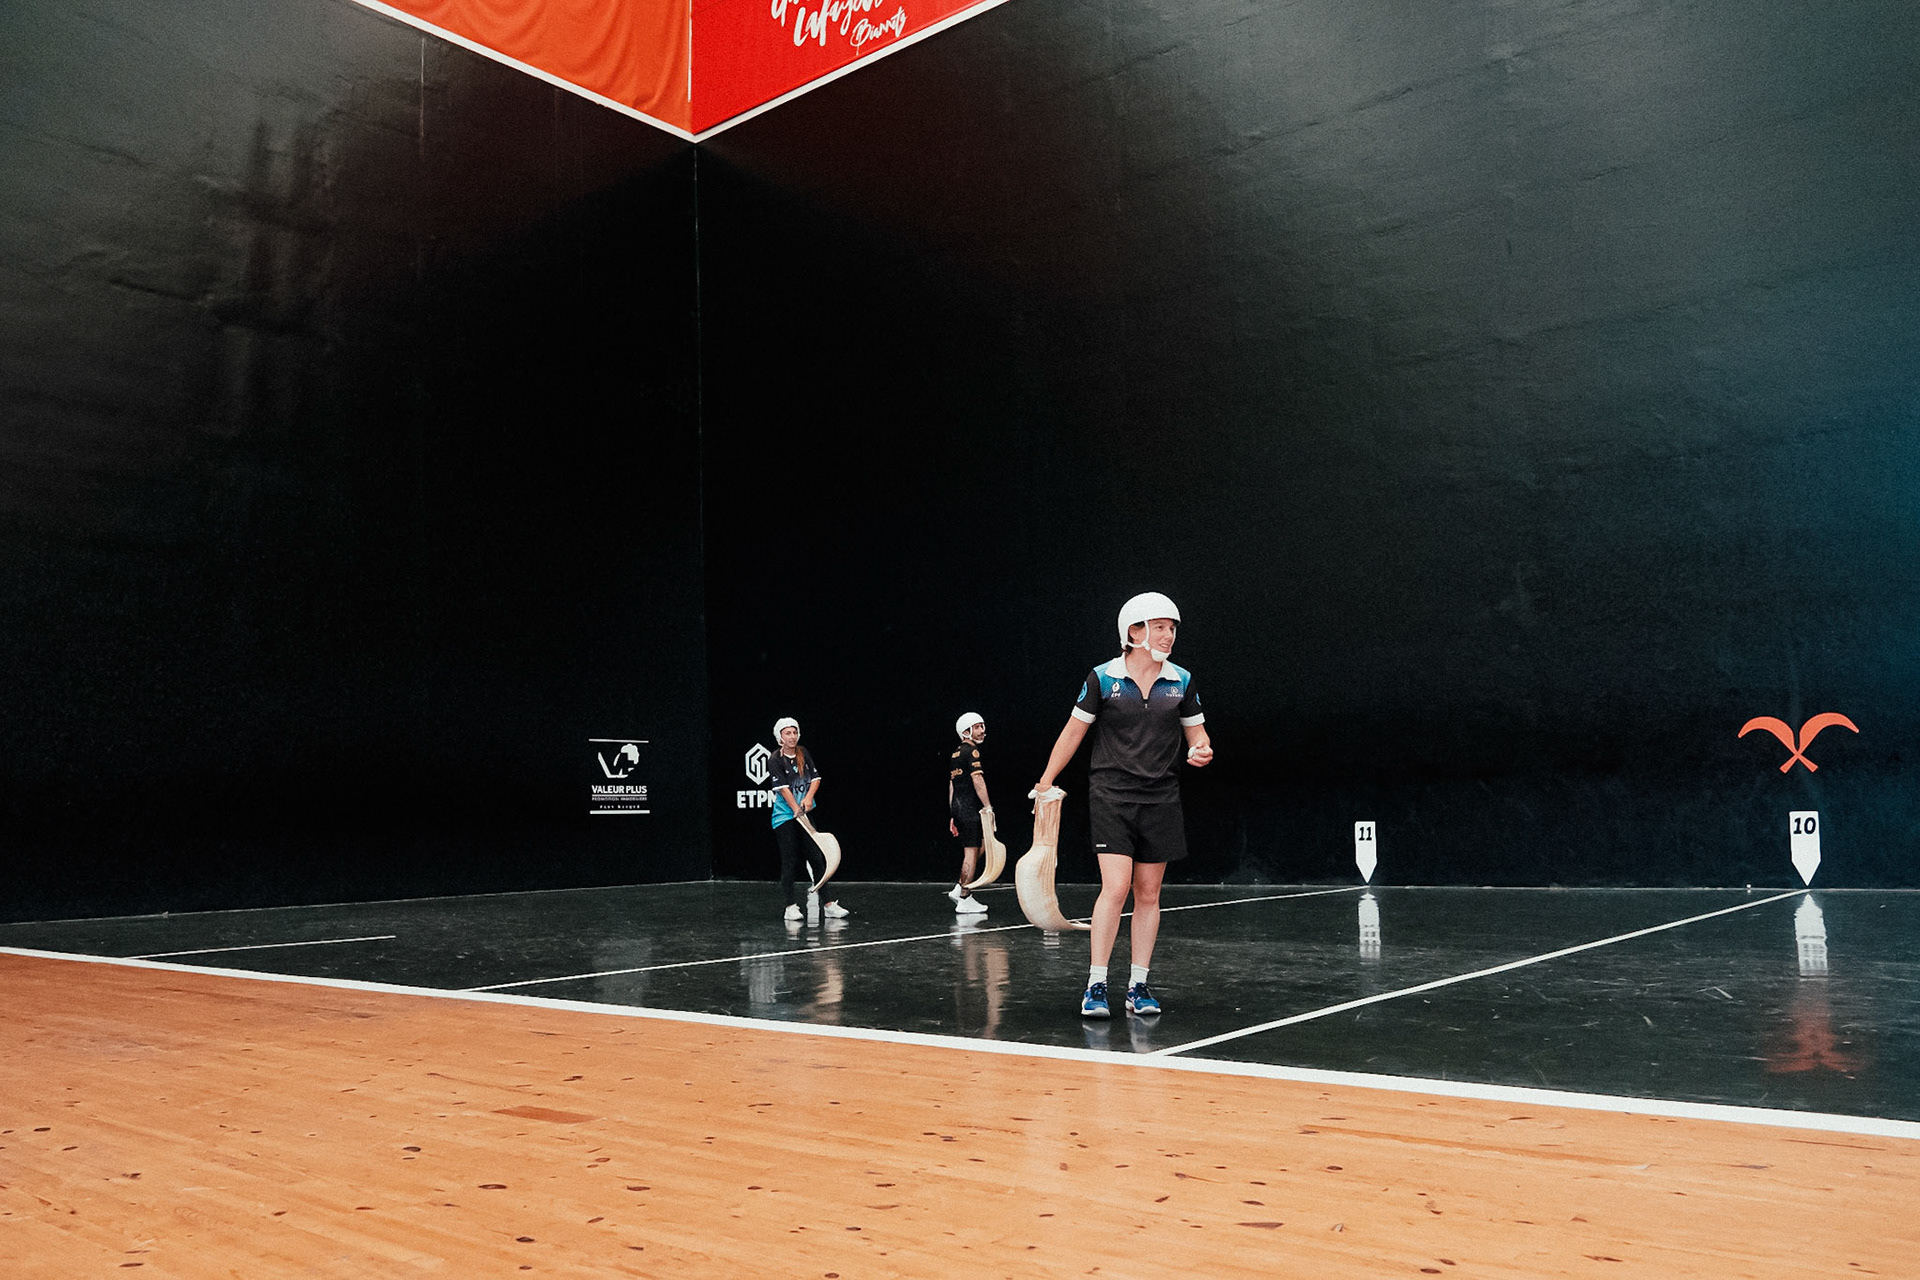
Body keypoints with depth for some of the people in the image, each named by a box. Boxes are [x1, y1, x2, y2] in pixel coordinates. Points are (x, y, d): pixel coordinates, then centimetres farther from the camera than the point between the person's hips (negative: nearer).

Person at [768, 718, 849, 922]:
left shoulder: (804, 753, 6)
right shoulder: (776, 760, -9)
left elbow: (815, 777, 5)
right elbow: (783, 788, -16)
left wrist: (808, 798, -12)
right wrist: (796, 810, -24)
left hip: (807, 814, 4)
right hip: (785, 817, -4)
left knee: (817, 858, 3)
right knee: (790, 861, -1)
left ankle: (828, 905, 6)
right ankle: (791, 906, 7)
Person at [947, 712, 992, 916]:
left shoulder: (955, 753, 18)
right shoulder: (971, 751, -10)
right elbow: (978, 781, -19)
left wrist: (953, 816, 22)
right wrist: (988, 807, -18)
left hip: (957, 807, 10)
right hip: (969, 808, -10)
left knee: (978, 847, 19)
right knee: (971, 851, -5)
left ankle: (959, 888, 17)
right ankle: (964, 900, -3)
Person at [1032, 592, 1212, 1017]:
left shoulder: (1181, 680, 4)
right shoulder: (1102, 678, -4)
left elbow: (1196, 732, 14)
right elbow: (1073, 732, 4)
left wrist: (1202, 751, -10)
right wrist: (1046, 783, 3)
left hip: (1160, 801, 3)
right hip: (1111, 796, -3)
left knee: (1148, 894, 6)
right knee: (1116, 887, -14)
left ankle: (1139, 985, 16)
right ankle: (1096, 985, -5)